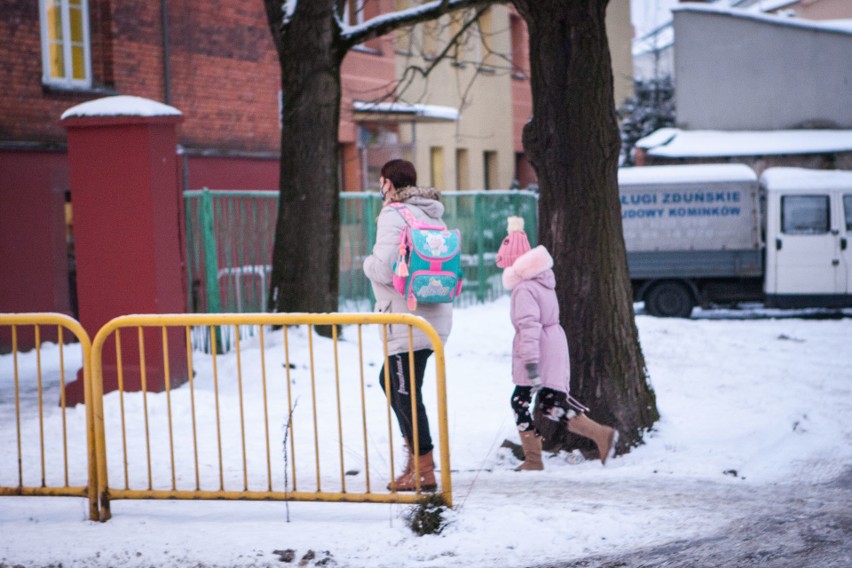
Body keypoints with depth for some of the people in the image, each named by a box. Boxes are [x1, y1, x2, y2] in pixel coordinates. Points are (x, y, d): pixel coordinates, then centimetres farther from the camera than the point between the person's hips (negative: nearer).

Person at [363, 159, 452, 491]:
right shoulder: (433, 215, 14)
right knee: (390, 380, 22)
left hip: (407, 321, -9)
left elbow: (383, 270, -21)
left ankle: (424, 471, 0)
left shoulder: (393, 216, -12)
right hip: (435, 315, 9)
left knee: (405, 392, -2)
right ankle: (416, 452, 22)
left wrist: (368, 262, 1)